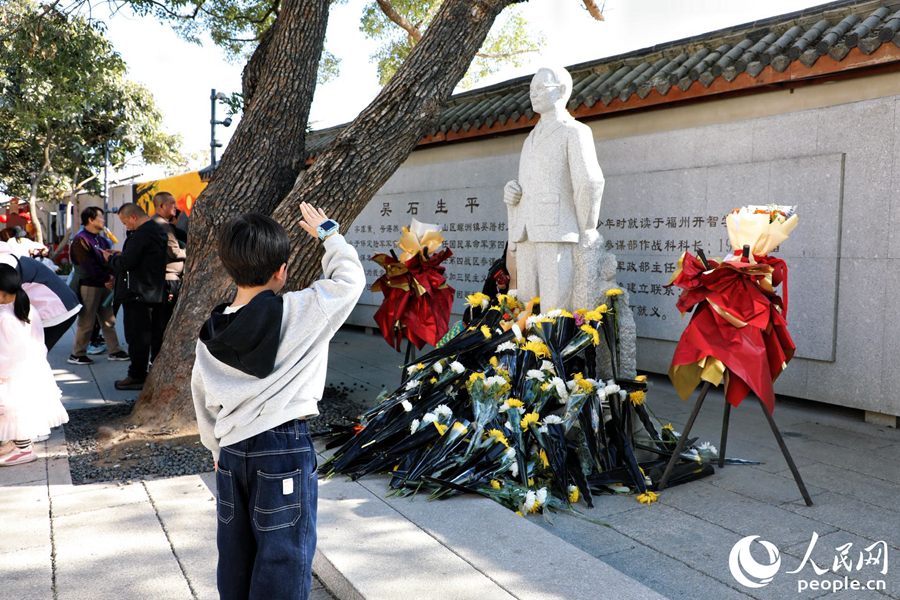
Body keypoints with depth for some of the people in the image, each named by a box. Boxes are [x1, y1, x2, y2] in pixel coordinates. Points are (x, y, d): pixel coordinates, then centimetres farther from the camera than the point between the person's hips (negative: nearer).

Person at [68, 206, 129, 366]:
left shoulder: (102, 240, 17)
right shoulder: (80, 240, -10)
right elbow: (89, 265, -18)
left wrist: (111, 276, -8)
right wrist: (106, 279, -15)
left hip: (104, 285, 8)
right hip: (89, 286, -8)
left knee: (109, 319, 10)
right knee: (86, 321, -5)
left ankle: (114, 351, 17)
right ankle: (77, 354, 5)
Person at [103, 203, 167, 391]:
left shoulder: (140, 235, -19)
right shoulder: (159, 231, 12)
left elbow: (125, 263, -22)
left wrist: (111, 258, -3)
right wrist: (121, 255, 12)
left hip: (138, 294, -9)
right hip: (156, 293, 9)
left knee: (137, 336, -2)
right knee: (156, 333, 14)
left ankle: (137, 376, 3)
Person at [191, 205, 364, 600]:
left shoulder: (211, 333, 3)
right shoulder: (296, 313, -15)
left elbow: (202, 400, 13)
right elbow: (349, 278, -4)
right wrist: (327, 232, 11)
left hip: (233, 451, 6)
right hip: (285, 449, -6)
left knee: (235, 556, 20)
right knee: (283, 565, 6)